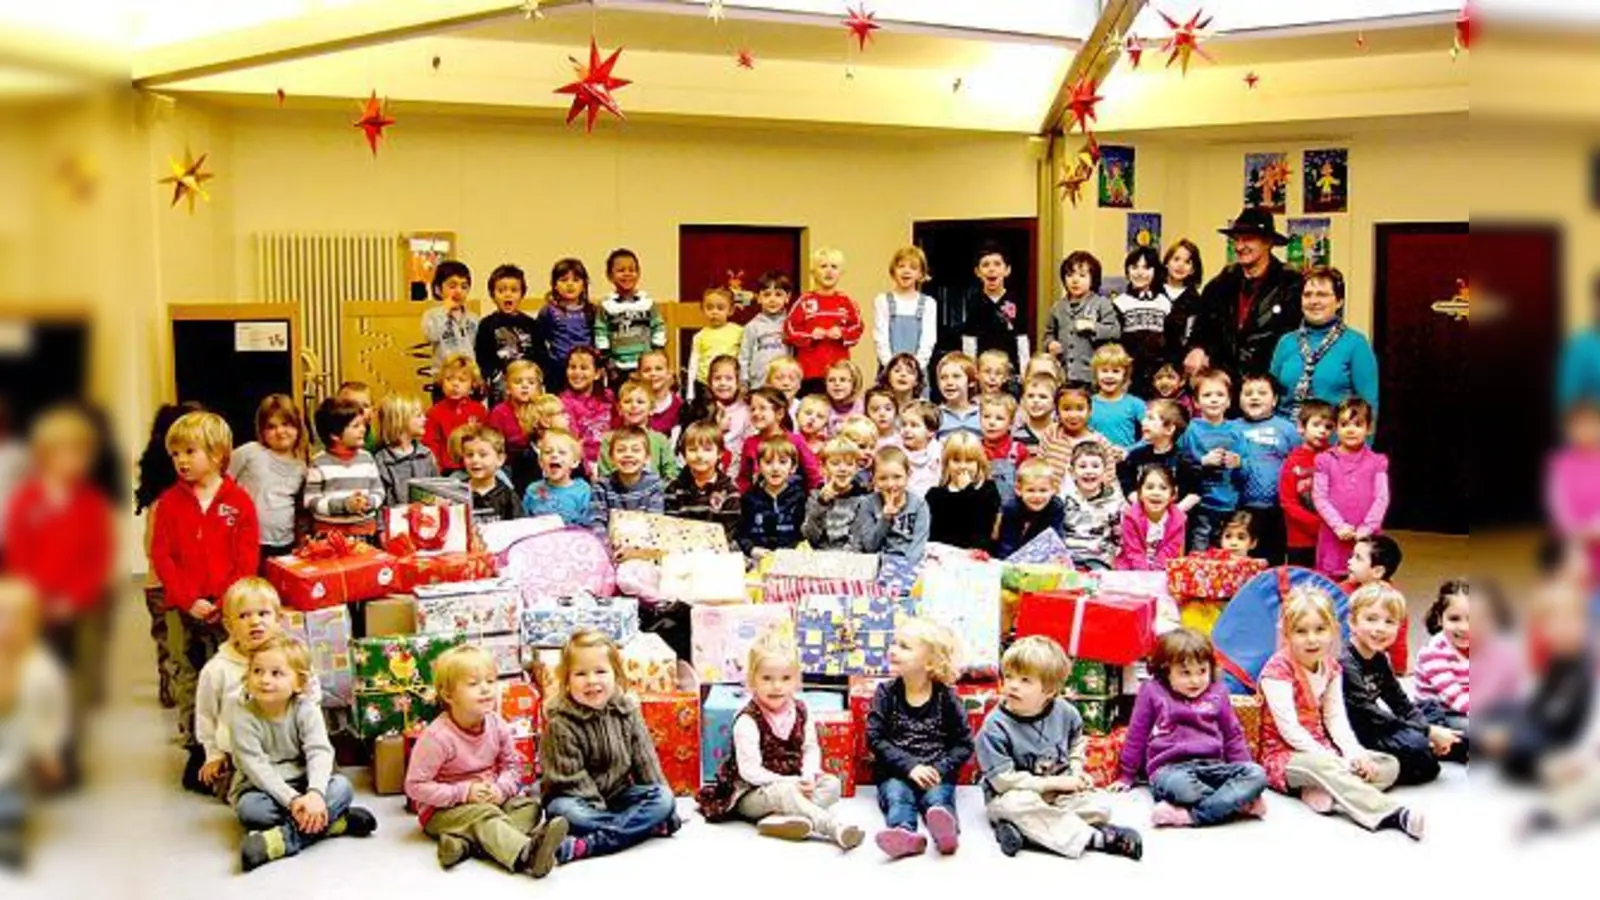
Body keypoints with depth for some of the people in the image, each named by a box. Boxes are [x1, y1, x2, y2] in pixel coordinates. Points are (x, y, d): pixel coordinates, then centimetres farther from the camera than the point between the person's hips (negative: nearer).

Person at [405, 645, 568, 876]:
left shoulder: (497, 725, -5)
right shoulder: (437, 736, -22)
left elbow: (512, 765, 7)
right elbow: (416, 786, -19)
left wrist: (501, 789, -15)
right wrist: (464, 793, -24)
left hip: (490, 799, 7)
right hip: (442, 810, -7)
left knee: (528, 804, -14)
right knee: (483, 816, -33)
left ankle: (465, 843, -35)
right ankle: (527, 855, -61)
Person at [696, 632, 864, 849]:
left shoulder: (800, 712, 1)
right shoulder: (748, 721, -18)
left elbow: (811, 749, 5)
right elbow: (749, 770, -22)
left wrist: (808, 777, -16)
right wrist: (787, 783, -27)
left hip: (793, 784, 7)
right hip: (751, 794, -7)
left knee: (831, 784, -12)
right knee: (785, 793, -36)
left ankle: (779, 818, -32)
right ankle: (833, 828, -46)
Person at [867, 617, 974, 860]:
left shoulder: (946, 697, 3)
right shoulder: (885, 693, 5)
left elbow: (964, 743, 4)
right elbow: (876, 739, -2)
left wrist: (940, 769, -12)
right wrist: (910, 766, -14)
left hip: (936, 774, -1)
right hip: (895, 773, 1)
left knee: (937, 797, -30)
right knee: (896, 795, -29)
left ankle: (946, 831, -61)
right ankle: (905, 834, -58)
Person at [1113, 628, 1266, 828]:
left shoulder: (1217, 693, 16)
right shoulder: (1152, 693, 7)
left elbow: (1233, 736, 24)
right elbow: (1136, 737, 14)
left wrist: (1243, 774, 18)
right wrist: (1126, 776, 17)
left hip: (1213, 767, 4)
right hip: (1170, 769, -4)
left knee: (1257, 774, -27)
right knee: (1180, 785, -42)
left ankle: (1191, 815, -36)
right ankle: (1241, 803, -26)